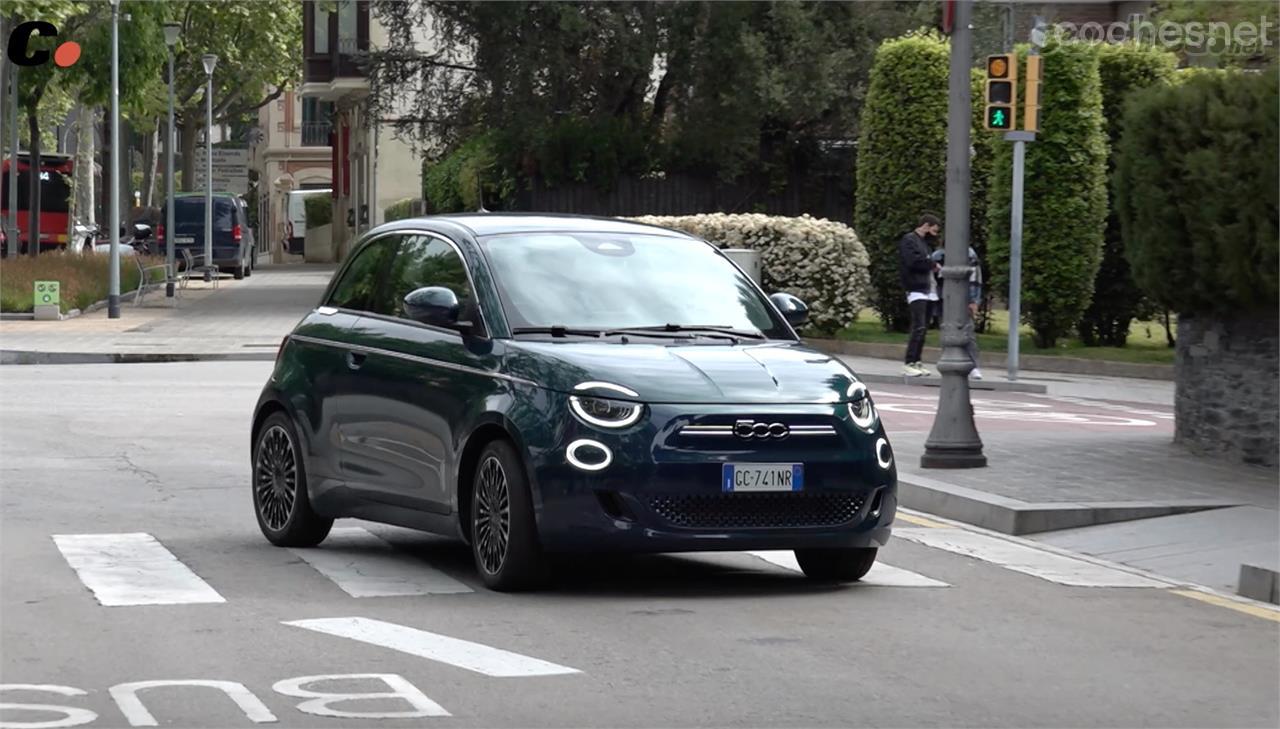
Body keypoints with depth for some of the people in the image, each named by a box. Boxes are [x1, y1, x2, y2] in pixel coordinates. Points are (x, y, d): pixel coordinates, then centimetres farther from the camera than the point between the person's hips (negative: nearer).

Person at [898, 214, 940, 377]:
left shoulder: (923, 242, 22)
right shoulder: (909, 240, -6)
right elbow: (913, 261, -20)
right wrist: (933, 264, -9)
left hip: (926, 289, 9)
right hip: (916, 290, -9)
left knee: (921, 329, 8)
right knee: (918, 327, -14)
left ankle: (916, 362, 12)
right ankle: (908, 364, -13)